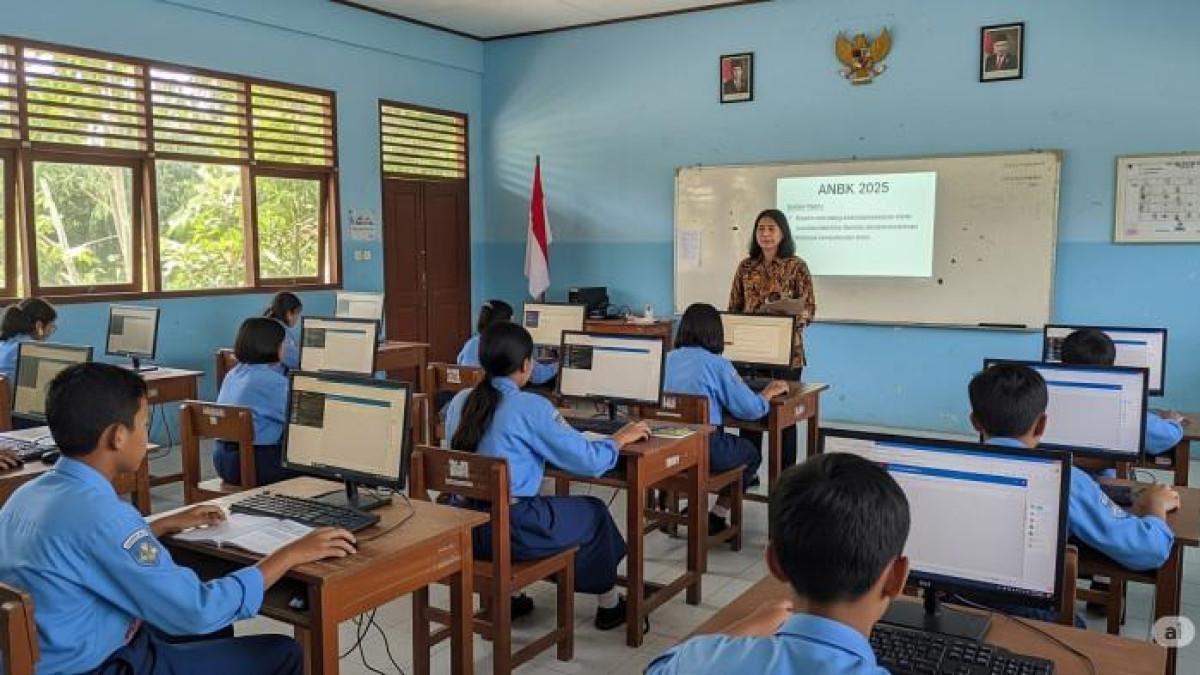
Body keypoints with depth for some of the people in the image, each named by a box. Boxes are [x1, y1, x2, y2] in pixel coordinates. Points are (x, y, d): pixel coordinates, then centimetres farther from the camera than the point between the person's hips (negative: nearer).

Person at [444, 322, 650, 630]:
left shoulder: (461, 400, 3)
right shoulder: (531, 407, -15)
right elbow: (589, 461, -12)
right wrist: (621, 439, 7)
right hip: (510, 530, -6)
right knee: (594, 513, 19)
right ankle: (609, 605, 37)